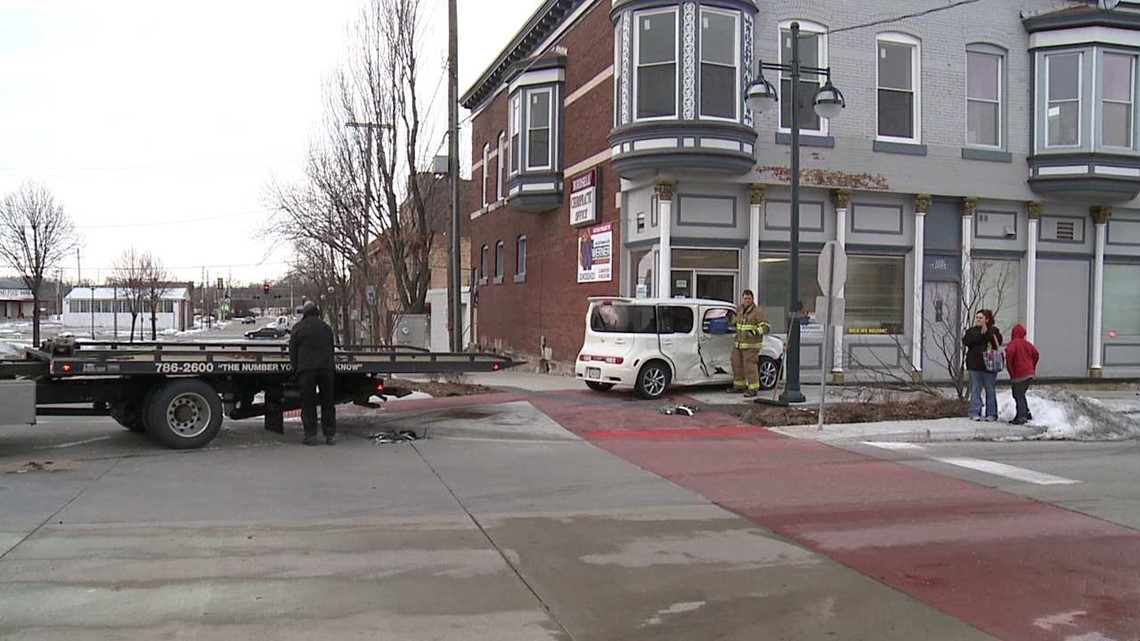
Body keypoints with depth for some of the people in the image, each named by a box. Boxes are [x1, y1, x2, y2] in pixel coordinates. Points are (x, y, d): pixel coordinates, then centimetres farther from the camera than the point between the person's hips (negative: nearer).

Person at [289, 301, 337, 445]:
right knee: (328, 402, 7)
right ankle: (330, 435, 7)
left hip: (306, 368, -3)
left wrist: (296, 368, 13)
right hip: (326, 367, 3)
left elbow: (292, 352, 4)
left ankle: (311, 435, 0)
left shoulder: (298, 328, 3)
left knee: (308, 402, 2)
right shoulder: (326, 328, 14)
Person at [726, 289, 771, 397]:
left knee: (750, 366, -10)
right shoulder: (739, 309, 11)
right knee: (737, 364, 12)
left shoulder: (758, 312, -11)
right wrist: (735, 323, 21)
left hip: (751, 345, -8)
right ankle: (739, 386, 25)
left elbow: (766, 327, -16)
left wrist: (756, 331, -29)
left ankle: (753, 389, -5)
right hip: (738, 343, 8)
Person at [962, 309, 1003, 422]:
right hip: (975, 365, 1)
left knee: (990, 390, 3)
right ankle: (975, 413, 5)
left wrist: (987, 333, -17)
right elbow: (965, 341, -9)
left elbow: (998, 342, -11)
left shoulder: (994, 331, 7)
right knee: (975, 390, 2)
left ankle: (991, 414, 10)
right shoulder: (971, 331, 11)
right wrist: (980, 334, -14)